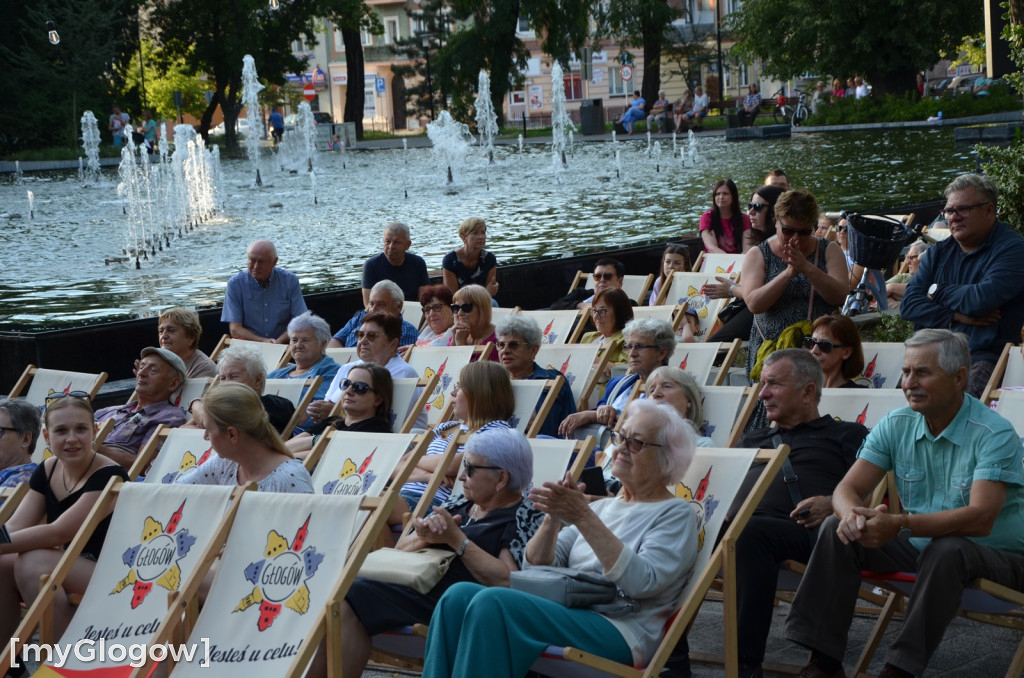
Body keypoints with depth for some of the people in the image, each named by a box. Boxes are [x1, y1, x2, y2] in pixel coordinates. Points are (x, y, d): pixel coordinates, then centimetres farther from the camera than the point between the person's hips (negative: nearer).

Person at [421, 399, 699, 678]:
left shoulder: (675, 514, 6)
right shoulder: (603, 507, 25)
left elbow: (643, 582, -14)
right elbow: (535, 568, 16)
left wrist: (584, 517, -17)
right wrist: (552, 518, -3)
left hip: (618, 631, -7)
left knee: (491, 603, -29)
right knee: (459, 596, -20)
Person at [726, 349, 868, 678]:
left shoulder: (845, 435, 22)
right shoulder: (753, 440, 39)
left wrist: (834, 504, -12)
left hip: (800, 530, -4)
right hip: (731, 528, 4)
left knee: (749, 532, -39)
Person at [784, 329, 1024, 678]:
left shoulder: (995, 434, -19)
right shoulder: (896, 426, 0)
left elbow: (981, 518, -31)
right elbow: (848, 488, -4)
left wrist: (901, 524, -42)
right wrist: (852, 515, -31)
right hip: (919, 546, 6)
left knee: (945, 550, -38)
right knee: (838, 529, -13)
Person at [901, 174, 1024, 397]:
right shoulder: (939, 252, 18)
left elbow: (984, 299, -17)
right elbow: (908, 304, 6)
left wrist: (939, 292, 1)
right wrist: (955, 316, -10)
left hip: (984, 358, -5)